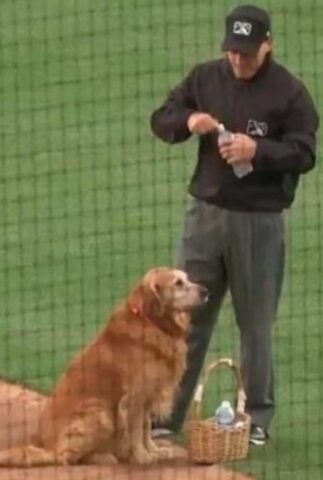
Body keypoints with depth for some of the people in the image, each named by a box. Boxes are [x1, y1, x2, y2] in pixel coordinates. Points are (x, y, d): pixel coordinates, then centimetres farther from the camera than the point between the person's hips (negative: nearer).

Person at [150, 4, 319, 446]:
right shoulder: (205, 78, 5)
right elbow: (160, 120, 8)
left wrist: (257, 150, -26)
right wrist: (187, 122, -15)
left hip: (259, 221, -3)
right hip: (205, 212, 3)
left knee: (256, 323, 5)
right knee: (186, 314, 4)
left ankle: (258, 419, 15)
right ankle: (168, 413, 7)